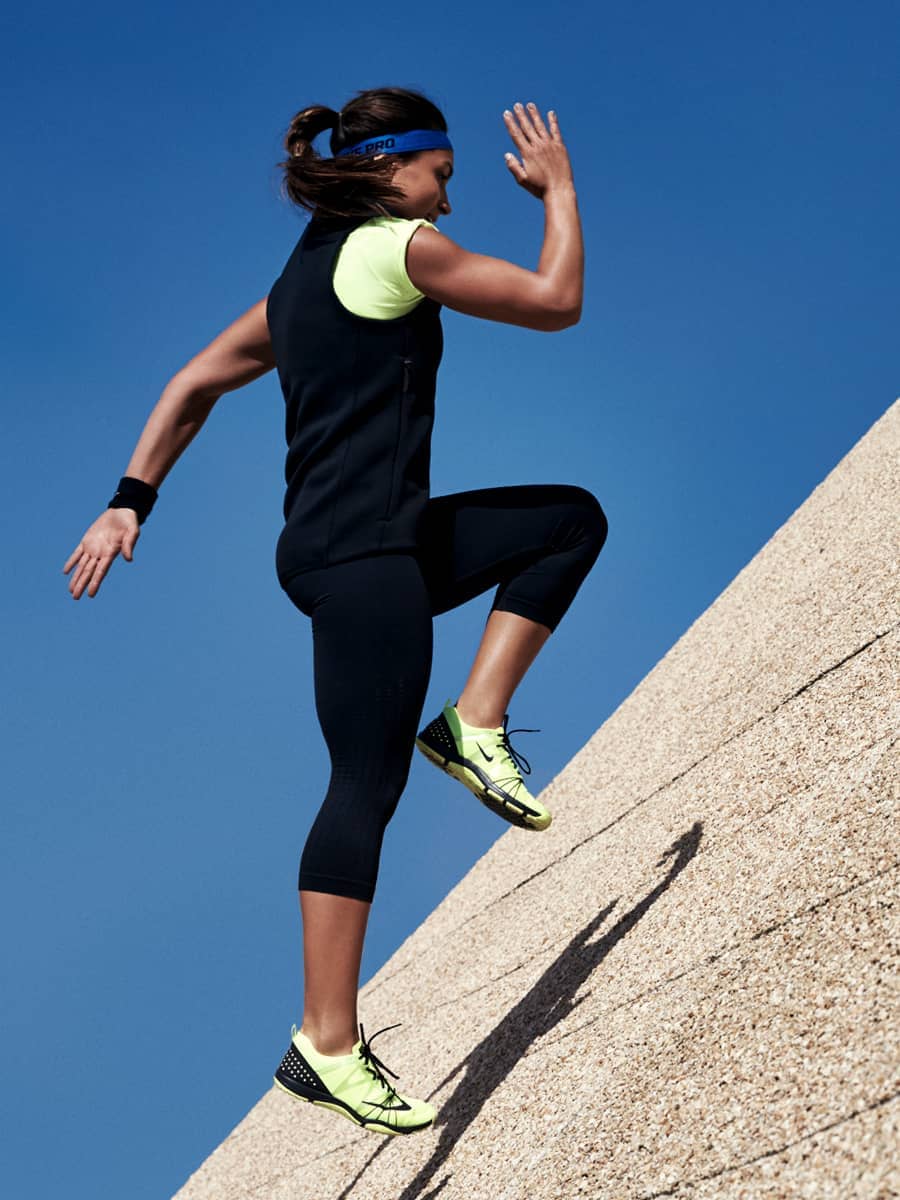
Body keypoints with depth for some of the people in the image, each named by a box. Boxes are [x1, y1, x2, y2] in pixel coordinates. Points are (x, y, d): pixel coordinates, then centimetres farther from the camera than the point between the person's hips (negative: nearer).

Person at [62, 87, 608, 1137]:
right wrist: (559, 191, 13)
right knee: (367, 786, -11)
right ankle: (327, 1046, -8)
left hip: (366, 548, 10)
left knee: (572, 518, 19)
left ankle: (474, 725, 11)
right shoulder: (396, 247, -5)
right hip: (361, 552, -10)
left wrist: (130, 501, 17)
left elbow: (193, 384, 19)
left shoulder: (301, 281, 20)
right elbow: (555, 302, -2)